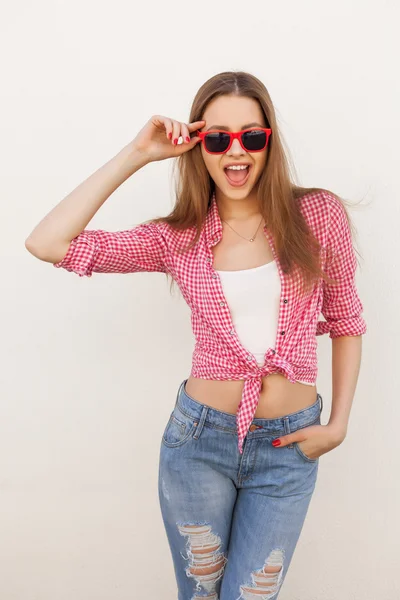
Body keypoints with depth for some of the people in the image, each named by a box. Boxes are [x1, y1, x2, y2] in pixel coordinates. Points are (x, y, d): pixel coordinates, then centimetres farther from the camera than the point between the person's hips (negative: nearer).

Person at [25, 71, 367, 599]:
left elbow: (346, 322, 7)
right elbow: (46, 243, -12)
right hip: (199, 439, 1)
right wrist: (136, 155, -11)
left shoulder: (319, 214, -4)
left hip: (287, 448, 0)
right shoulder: (178, 238, -4)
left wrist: (338, 425, -1)